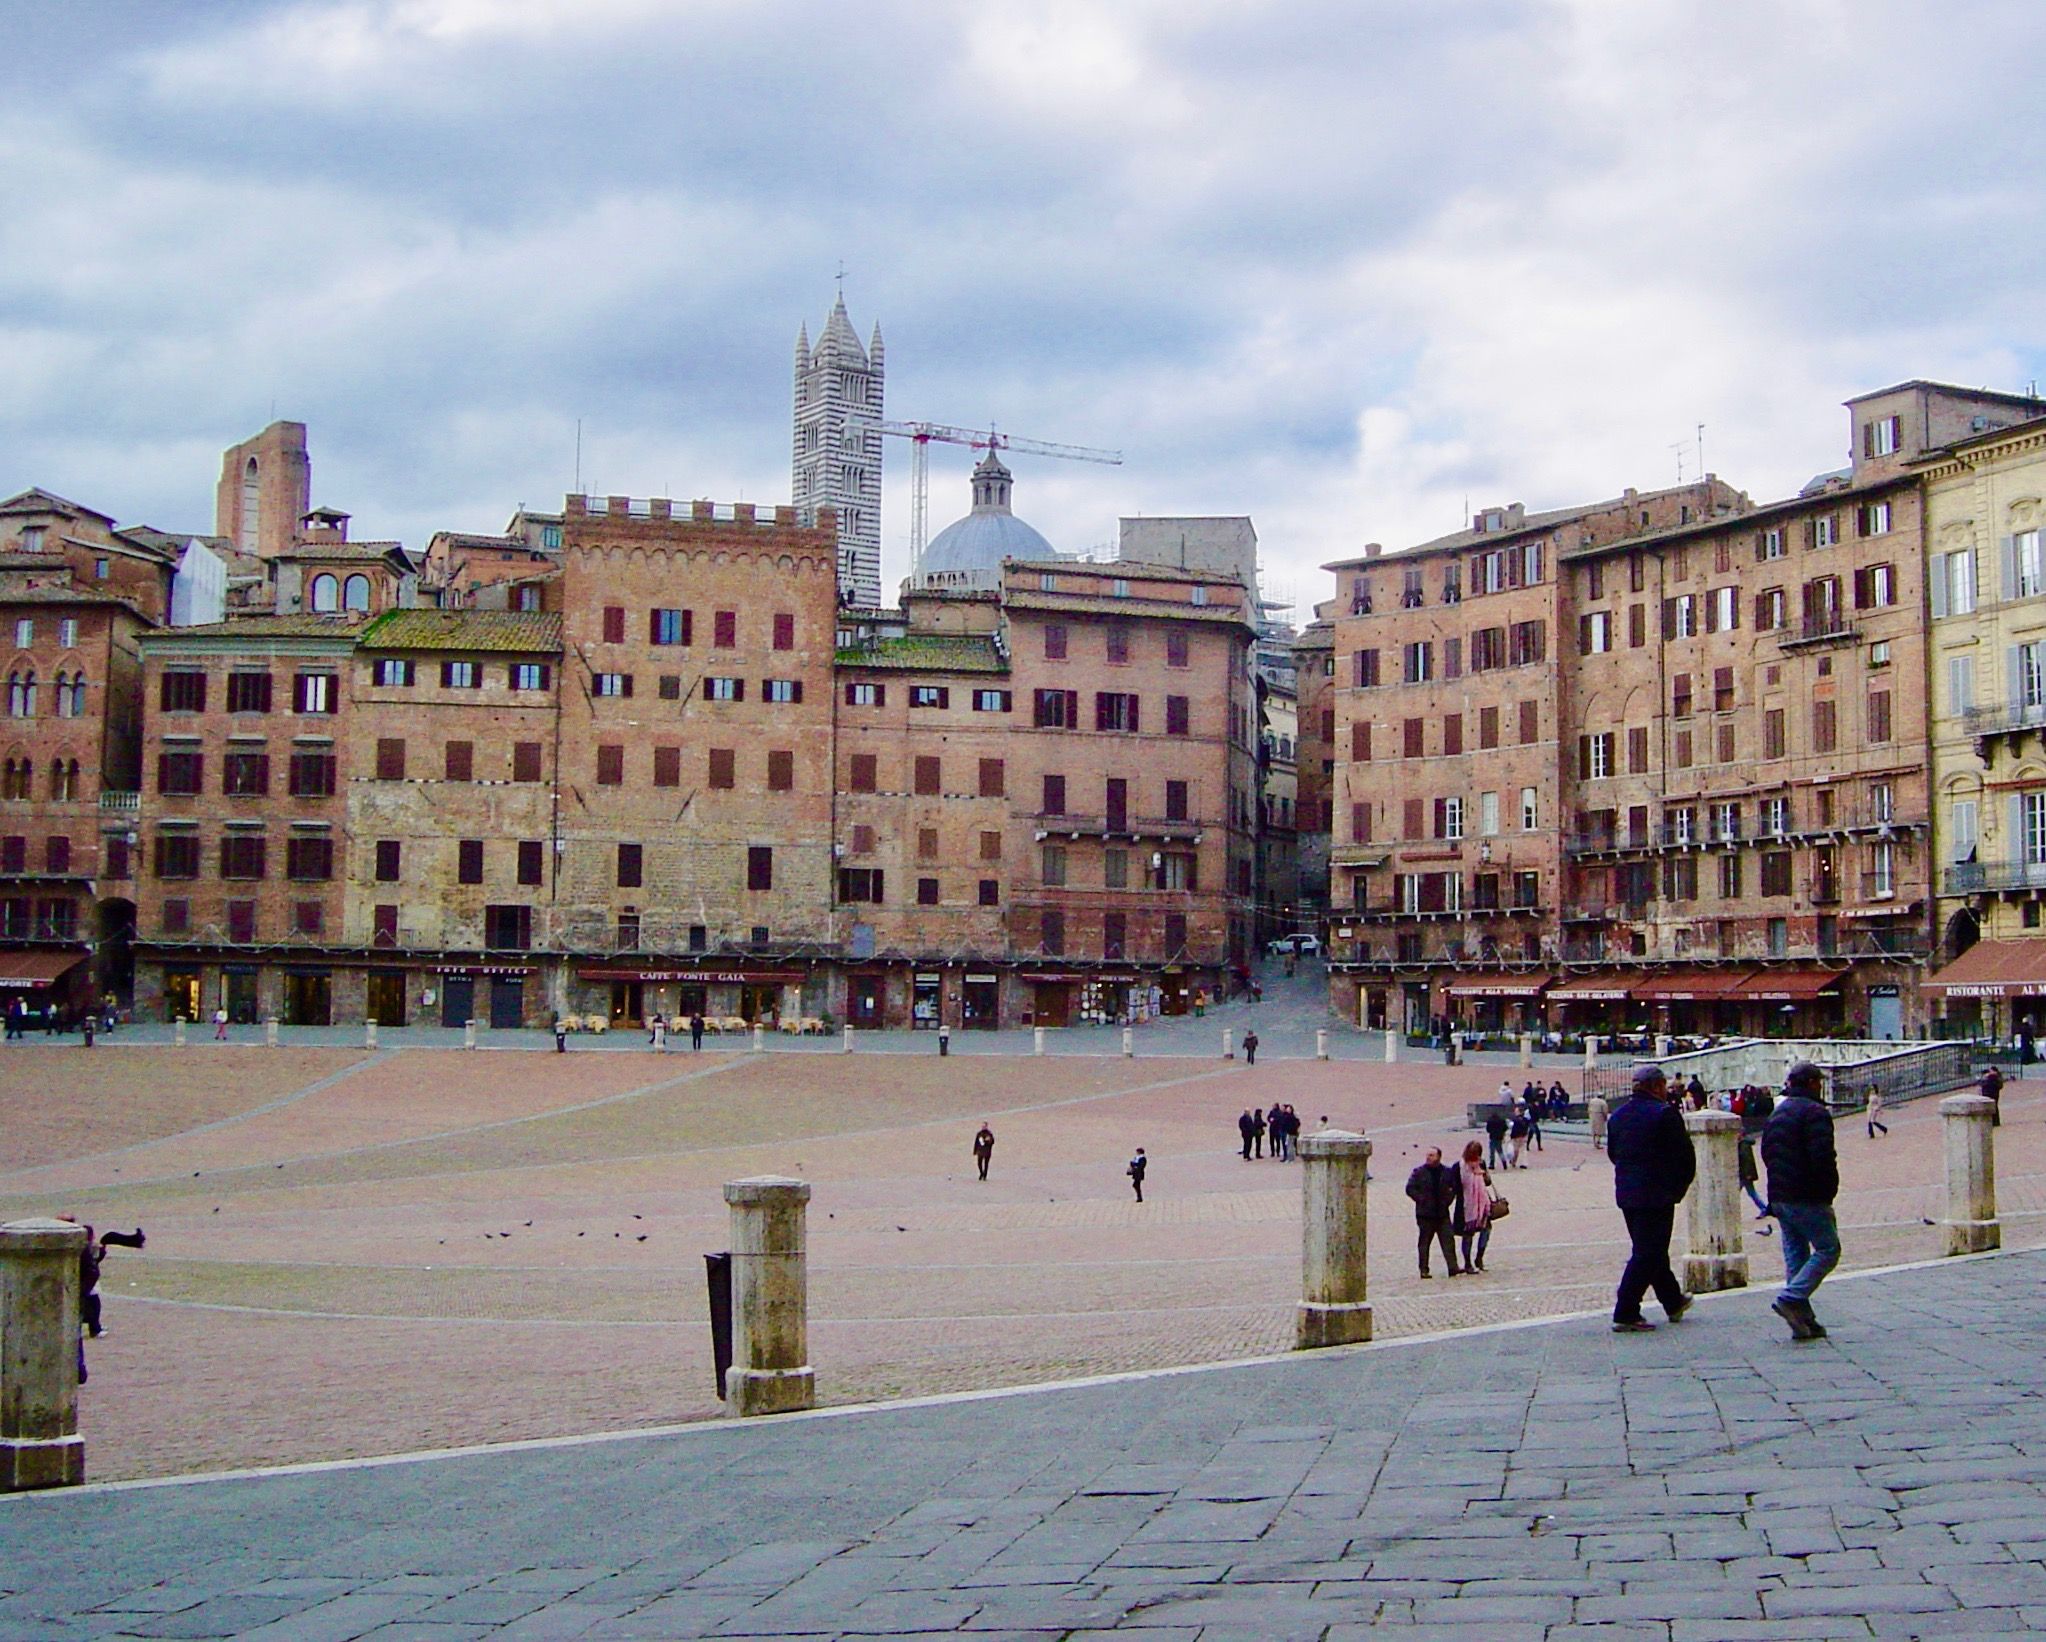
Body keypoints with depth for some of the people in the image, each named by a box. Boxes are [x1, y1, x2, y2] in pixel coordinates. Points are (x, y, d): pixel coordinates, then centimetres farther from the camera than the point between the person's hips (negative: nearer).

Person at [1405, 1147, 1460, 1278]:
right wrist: (1421, 1200, -10)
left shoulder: (1448, 1171, 4)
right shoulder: (1419, 1171, -3)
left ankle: (1453, 1267, -1)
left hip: (1443, 1212, 2)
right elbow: (1410, 1188, -3)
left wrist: (1448, 1199, 3)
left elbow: (1455, 1187, 16)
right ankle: (1424, 1270, 9)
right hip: (1425, 1213, -2)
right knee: (1425, 1242, 4)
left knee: (1448, 1240, -3)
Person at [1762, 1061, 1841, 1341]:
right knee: (1827, 1250, -1)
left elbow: (1766, 1152, 20)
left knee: (1795, 1254, 10)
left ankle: (1803, 1322, 9)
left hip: (1779, 1198, 9)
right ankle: (1791, 1299, -15)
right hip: (1808, 1198, -9)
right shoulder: (1814, 1112, -12)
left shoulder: (1777, 1113, 16)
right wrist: (1829, 1189, -8)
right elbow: (1823, 1157, -20)